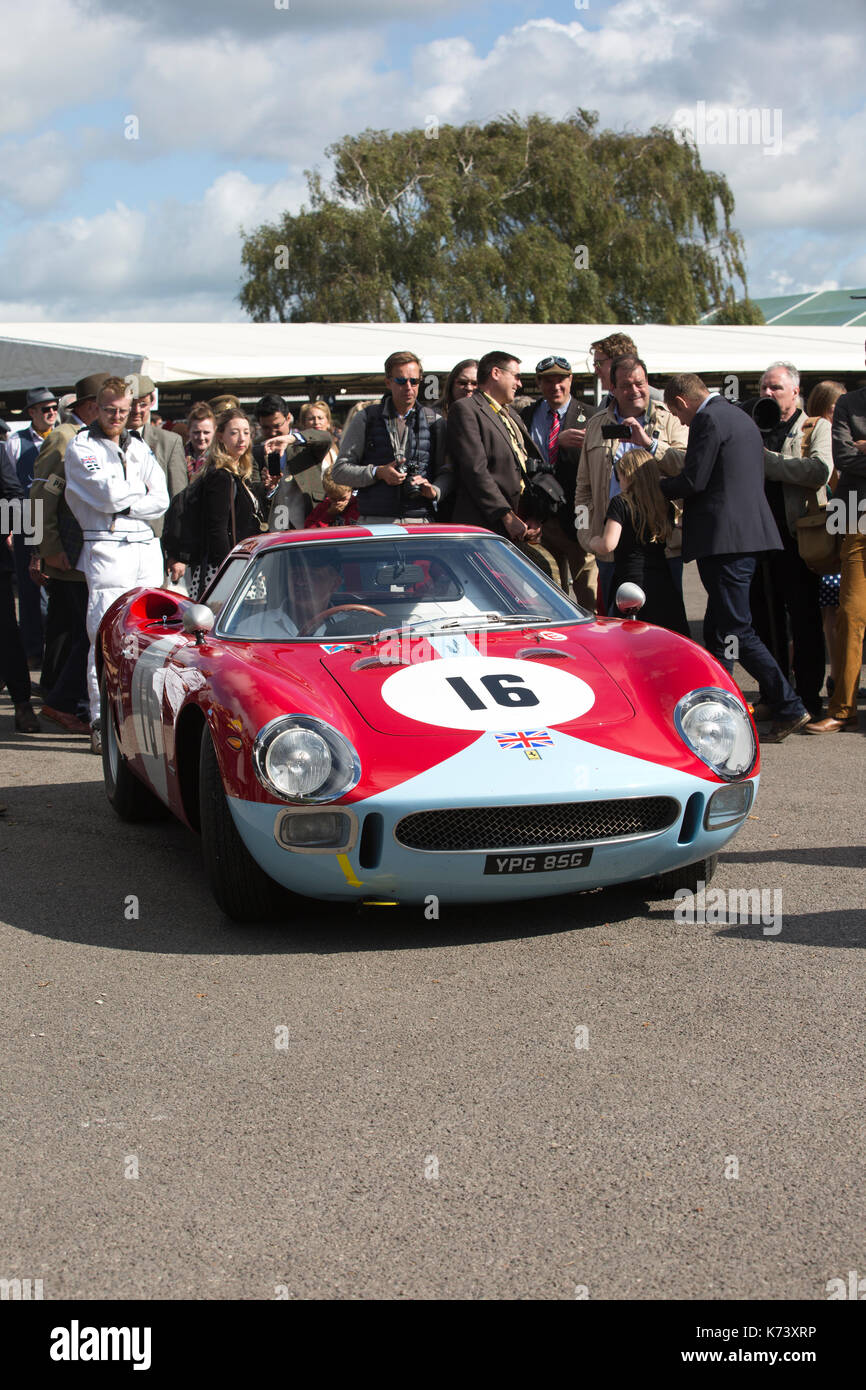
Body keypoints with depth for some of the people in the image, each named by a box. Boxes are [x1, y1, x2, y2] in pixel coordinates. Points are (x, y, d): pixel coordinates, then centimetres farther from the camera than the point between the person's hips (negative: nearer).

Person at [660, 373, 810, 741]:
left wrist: (654, 486, 2)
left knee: (736, 630, -7)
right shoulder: (740, 417, 20)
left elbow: (693, 480, -15)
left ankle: (789, 707, -8)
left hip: (724, 538, -10)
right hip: (746, 531, 10)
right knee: (718, 631, 14)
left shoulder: (708, 419, -11)